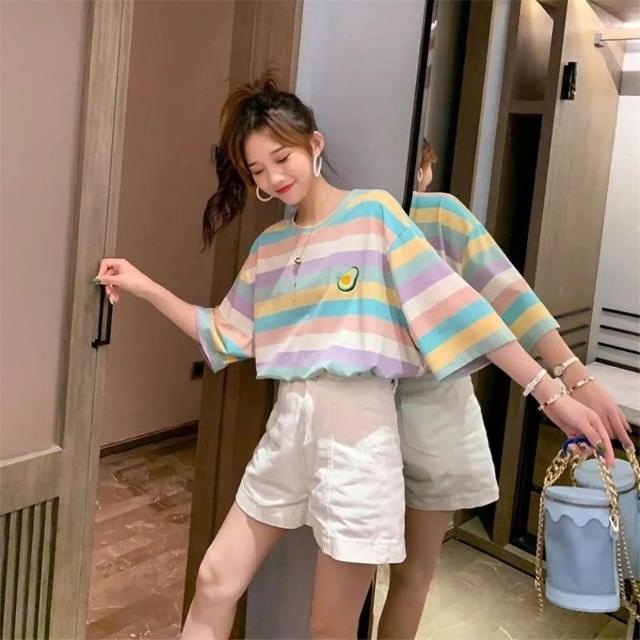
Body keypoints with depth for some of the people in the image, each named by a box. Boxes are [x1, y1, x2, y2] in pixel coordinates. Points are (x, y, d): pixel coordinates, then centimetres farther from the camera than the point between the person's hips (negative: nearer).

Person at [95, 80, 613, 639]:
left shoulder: (374, 213, -6)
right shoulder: (269, 246, 12)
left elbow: (454, 303, -11)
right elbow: (225, 335, 17)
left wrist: (550, 393, -14)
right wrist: (146, 288, 9)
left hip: (357, 431, -5)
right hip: (288, 426, 6)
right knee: (215, 582, 12)